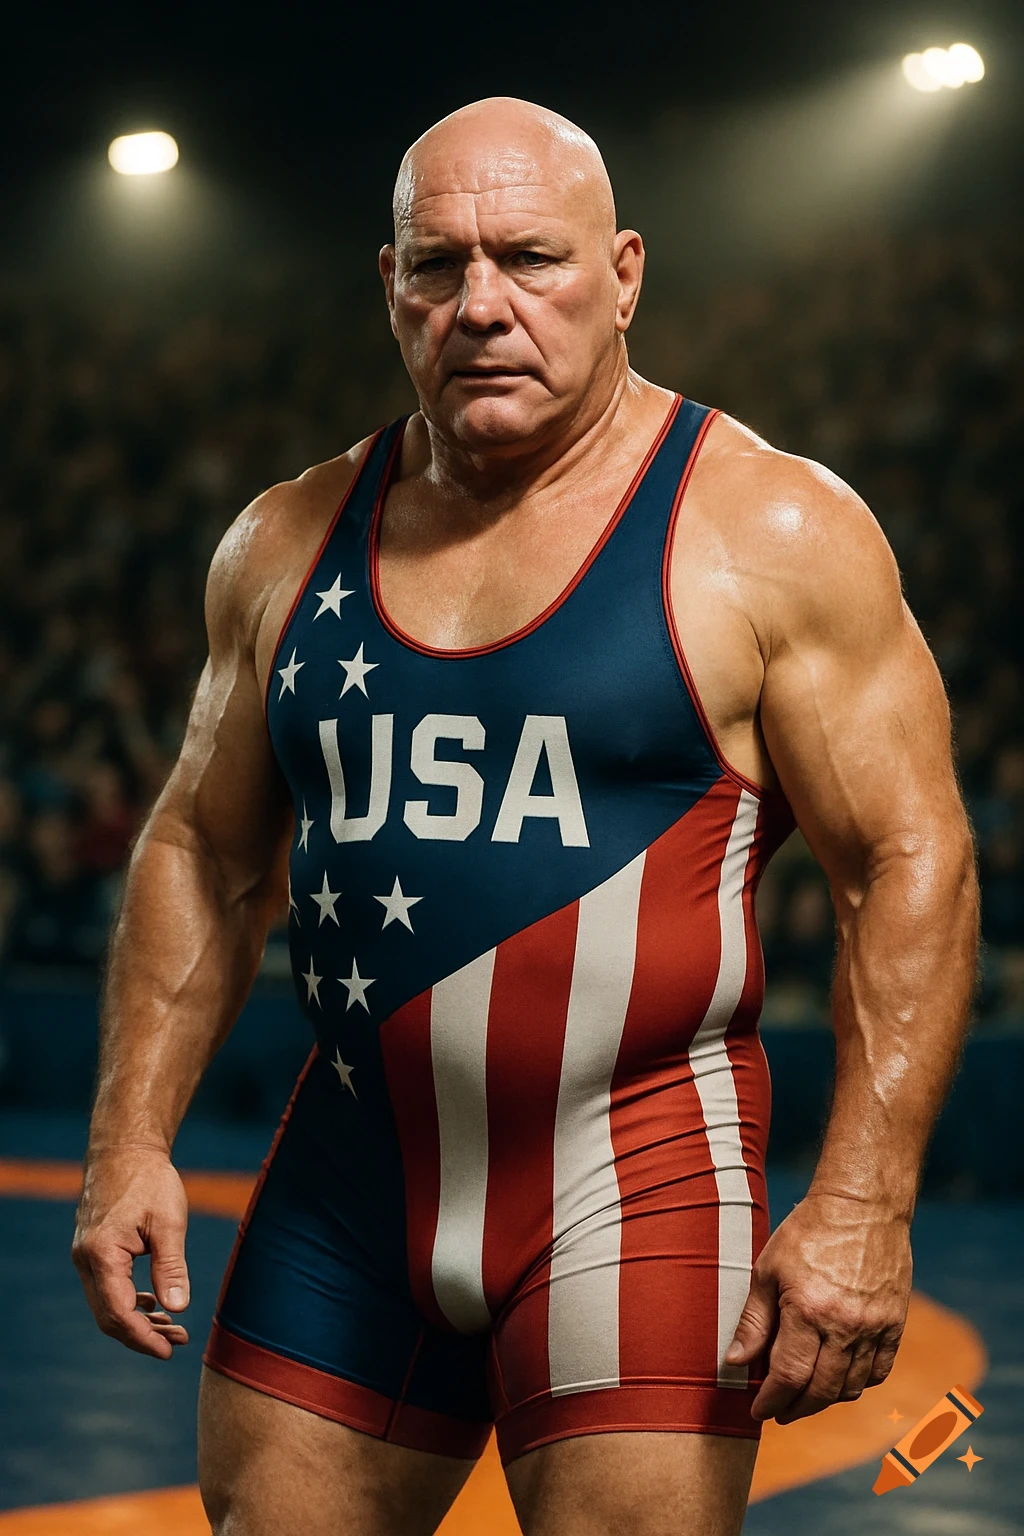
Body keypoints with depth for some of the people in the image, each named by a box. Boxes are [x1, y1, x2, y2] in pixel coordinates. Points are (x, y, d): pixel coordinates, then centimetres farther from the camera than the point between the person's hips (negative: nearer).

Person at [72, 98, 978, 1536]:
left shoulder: (774, 534, -5)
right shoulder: (287, 545, 9)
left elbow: (911, 864, -7)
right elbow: (205, 855, 17)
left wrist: (864, 1203, -15)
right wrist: (132, 1137, 6)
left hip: (639, 1188, -4)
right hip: (348, 1181, 4)